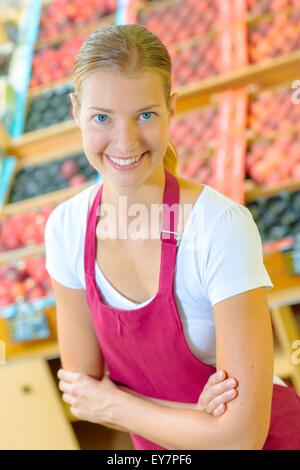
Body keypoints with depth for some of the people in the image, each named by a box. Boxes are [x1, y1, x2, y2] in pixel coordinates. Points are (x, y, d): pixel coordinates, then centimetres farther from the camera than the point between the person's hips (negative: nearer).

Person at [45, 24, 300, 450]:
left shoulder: (222, 227, -29)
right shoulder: (66, 228, -14)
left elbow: (242, 434, -28)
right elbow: (82, 393, -8)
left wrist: (113, 405, -16)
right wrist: (191, 414, -22)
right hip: (161, 444, 4)